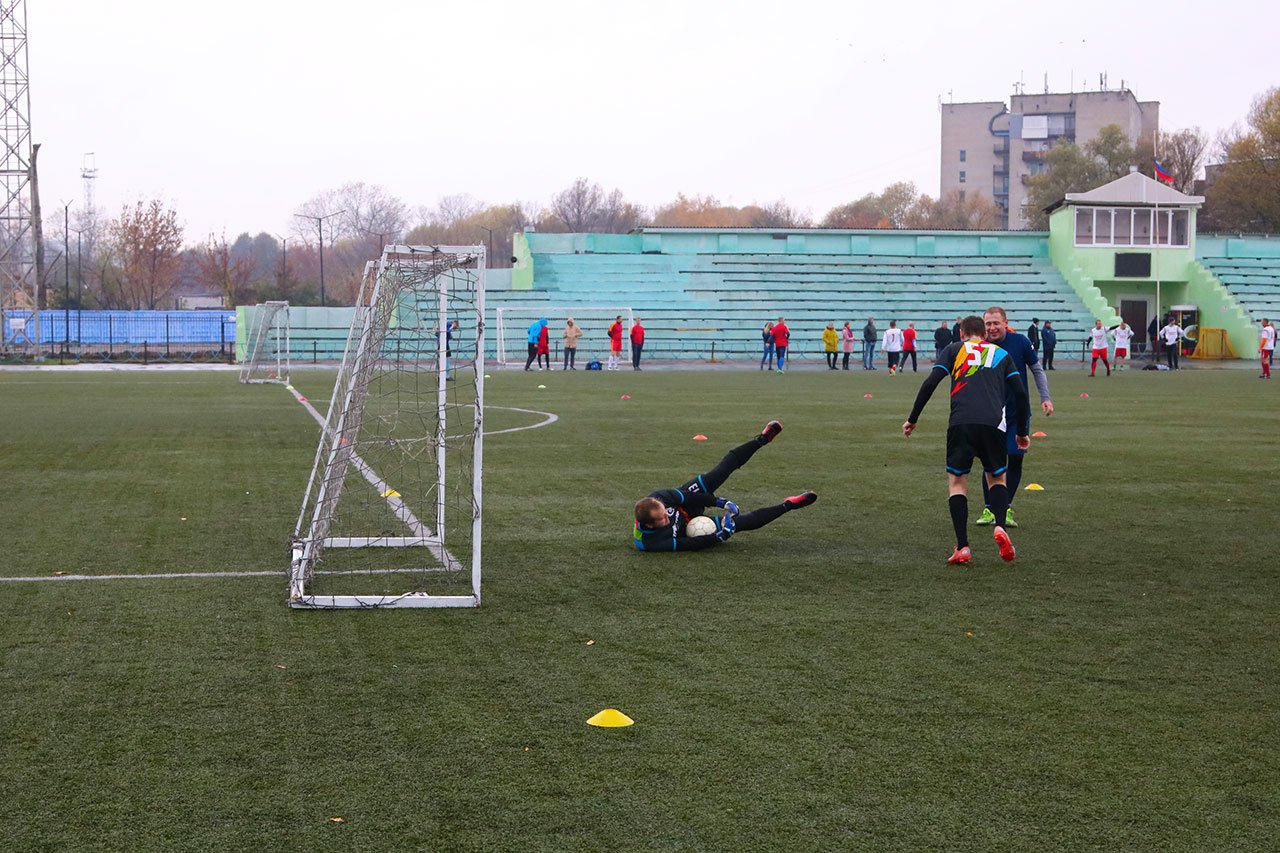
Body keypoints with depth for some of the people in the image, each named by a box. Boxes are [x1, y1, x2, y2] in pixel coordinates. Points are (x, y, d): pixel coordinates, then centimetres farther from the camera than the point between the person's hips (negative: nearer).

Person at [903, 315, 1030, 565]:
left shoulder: (954, 349, 19)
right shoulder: (1002, 354, 24)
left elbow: (930, 383, 7)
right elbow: (1020, 393, 18)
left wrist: (912, 419, 13)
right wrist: (1022, 432, 28)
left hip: (961, 422, -1)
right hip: (993, 423, 1)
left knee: (957, 481, 10)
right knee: (996, 478, 21)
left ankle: (962, 547, -2)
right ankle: (1000, 526, -7)